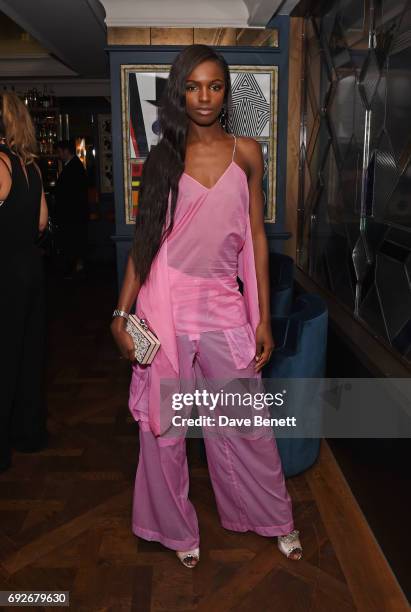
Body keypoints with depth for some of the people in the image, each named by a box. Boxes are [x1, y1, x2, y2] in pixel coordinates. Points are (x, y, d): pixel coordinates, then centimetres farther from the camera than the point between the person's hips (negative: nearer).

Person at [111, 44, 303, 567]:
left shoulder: (246, 153, 4)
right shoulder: (161, 158, 3)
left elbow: (256, 238, 4)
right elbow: (144, 240, 4)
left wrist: (264, 319, 1)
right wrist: (121, 314, -2)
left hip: (224, 303, 0)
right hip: (166, 301, 0)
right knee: (164, 422, 10)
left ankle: (275, 518, 33)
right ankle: (177, 527, 33)